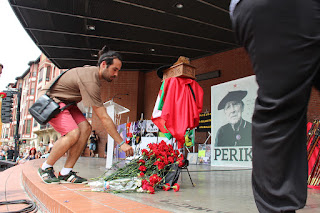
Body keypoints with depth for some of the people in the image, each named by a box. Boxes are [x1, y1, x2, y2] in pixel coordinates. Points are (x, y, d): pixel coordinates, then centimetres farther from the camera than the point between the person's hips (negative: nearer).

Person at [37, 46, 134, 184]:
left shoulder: (92, 71, -1)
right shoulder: (90, 81, -30)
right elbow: (104, 118, -31)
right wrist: (121, 143, -27)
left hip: (65, 102, 9)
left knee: (85, 128, -11)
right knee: (73, 133, -25)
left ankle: (65, 173, -6)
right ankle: (46, 168, -2)